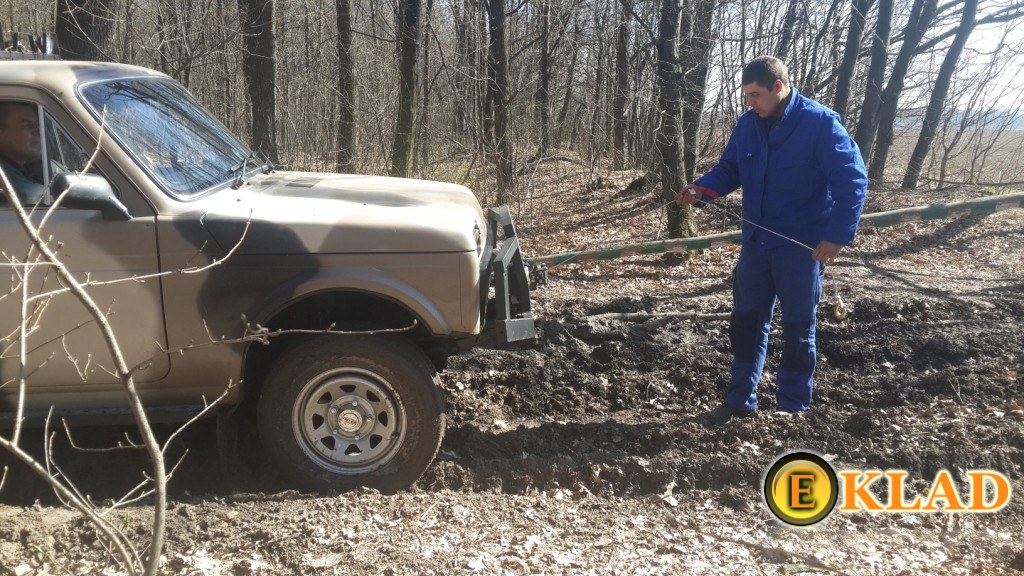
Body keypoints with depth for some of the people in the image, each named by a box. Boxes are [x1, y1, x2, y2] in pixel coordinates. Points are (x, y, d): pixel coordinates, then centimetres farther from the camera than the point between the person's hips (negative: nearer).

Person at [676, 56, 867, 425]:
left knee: (797, 329, 7)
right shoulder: (748, 124, 3)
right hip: (756, 242, 6)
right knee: (745, 321, 10)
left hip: (803, 246, -5)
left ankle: (793, 409, 21)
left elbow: (852, 180, -16)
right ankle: (740, 400, 24)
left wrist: (838, 235, -24)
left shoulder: (820, 123, -15)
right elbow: (729, 169, 11)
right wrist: (702, 190, -10)